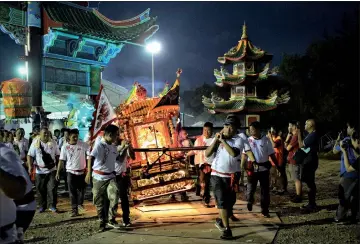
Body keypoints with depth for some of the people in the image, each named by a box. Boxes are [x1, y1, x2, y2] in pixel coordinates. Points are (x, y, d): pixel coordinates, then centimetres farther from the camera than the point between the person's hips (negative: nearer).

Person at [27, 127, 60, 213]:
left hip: (51, 169, 0)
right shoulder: (35, 143, -3)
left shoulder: (52, 143, 3)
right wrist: (30, 166, -15)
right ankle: (42, 206, 22)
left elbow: (57, 155, 10)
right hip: (40, 170, 0)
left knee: (52, 188, -4)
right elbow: (30, 155, -3)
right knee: (40, 189, 8)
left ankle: (52, 205, 5)